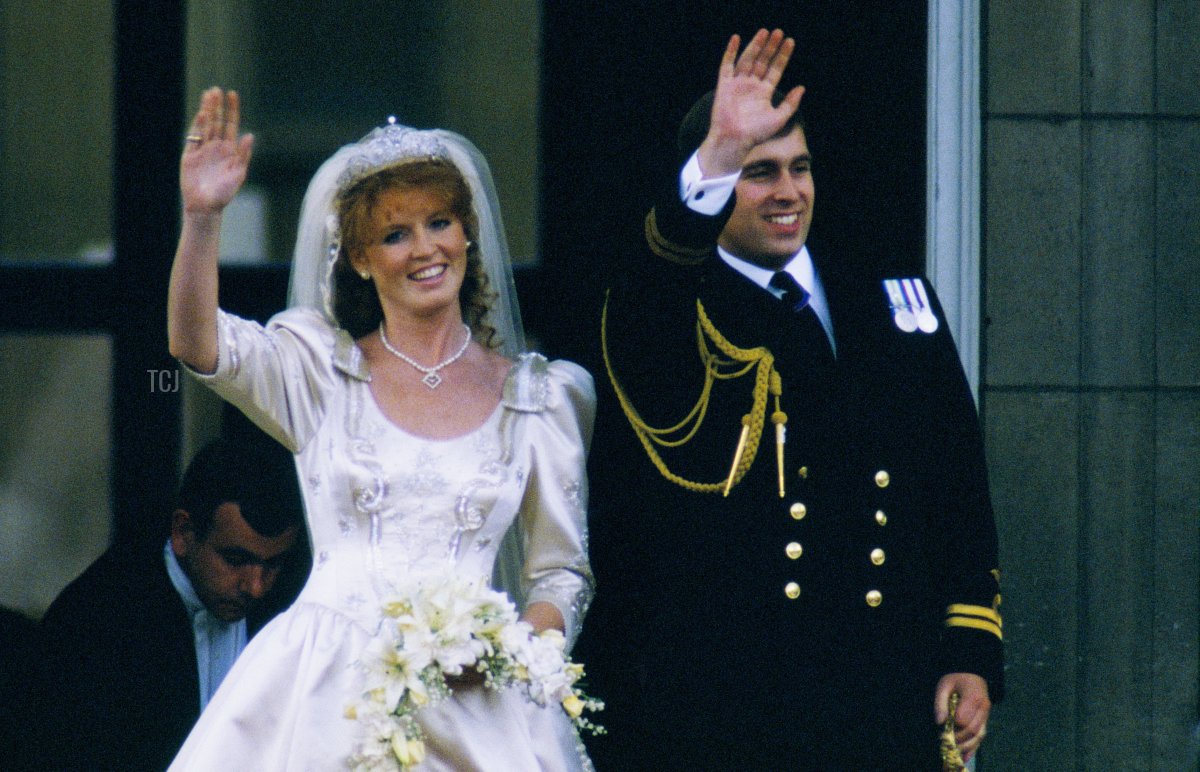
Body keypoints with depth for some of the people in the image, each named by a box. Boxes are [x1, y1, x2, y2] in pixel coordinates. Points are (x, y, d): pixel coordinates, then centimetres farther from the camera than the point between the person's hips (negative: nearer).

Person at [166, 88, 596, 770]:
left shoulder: (538, 394, 10)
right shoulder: (321, 367, 9)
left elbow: (563, 573, 11)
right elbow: (198, 344, -9)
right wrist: (203, 217, -23)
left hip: (469, 698, 1)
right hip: (325, 693, 0)